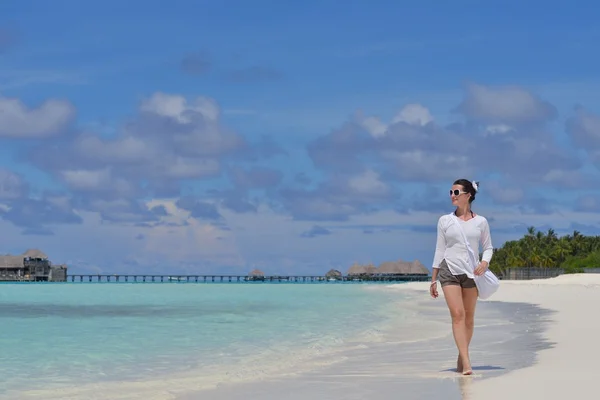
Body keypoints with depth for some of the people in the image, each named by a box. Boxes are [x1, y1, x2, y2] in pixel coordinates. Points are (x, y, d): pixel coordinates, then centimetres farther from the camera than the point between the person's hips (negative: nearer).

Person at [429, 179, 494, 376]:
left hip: (471, 272, 1)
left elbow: (488, 247, 11)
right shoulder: (445, 221, 5)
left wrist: (485, 263, -12)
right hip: (449, 270, -1)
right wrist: (433, 280, 6)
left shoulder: (480, 222, 4)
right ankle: (466, 362, -20)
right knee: (457, 314, -14)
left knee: (469, 318, 5)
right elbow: (439, 250, 8)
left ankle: (461, 358, 20)